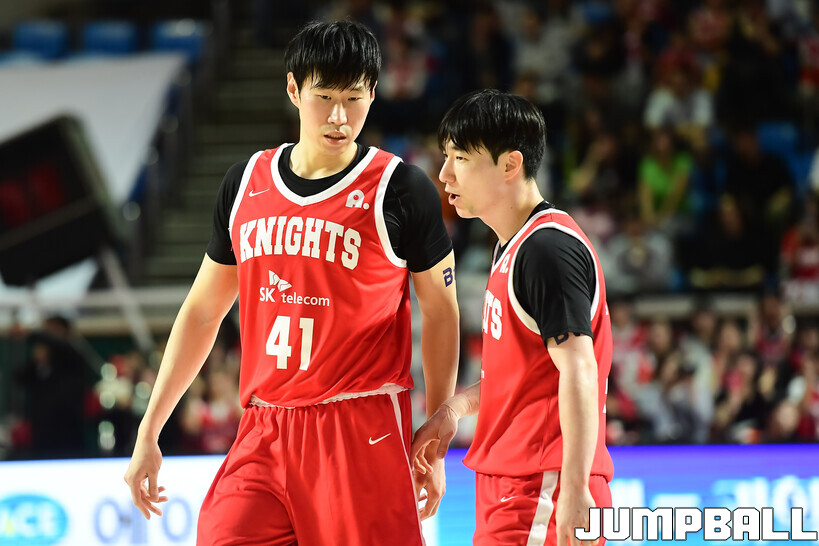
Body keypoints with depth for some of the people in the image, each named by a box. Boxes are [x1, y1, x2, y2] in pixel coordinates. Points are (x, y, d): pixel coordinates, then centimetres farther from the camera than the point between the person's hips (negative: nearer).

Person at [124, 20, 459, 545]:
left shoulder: (399, 188, -3)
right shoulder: (246, 183, 10)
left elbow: (440, 313, 3)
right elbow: (202, 313, 17)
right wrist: (149, 432, 15)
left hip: (362, 433, -4)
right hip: (262, 434, 4)